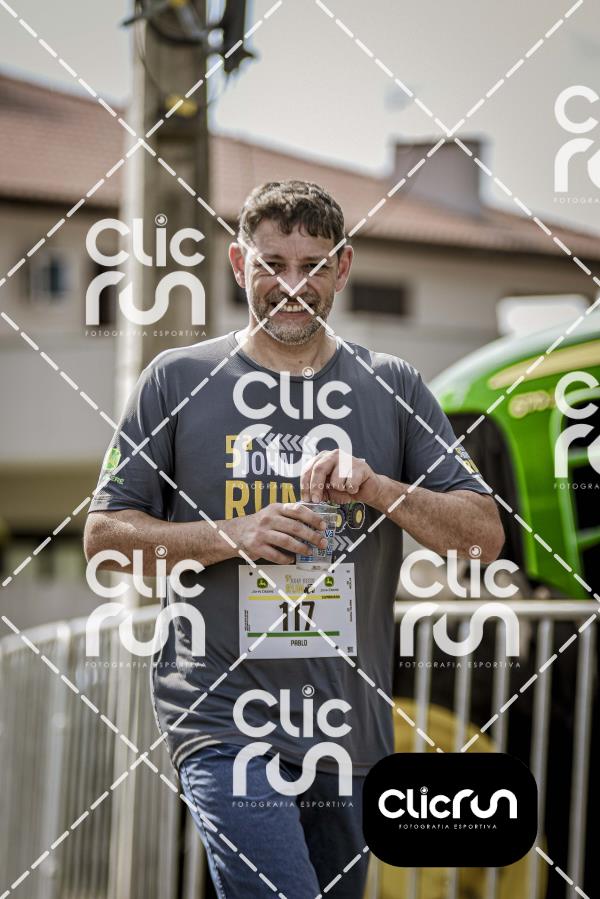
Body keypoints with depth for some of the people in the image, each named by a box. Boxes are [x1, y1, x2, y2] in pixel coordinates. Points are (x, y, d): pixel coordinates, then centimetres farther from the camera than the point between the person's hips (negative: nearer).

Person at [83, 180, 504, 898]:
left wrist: (379, 488, -12)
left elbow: (485, 537, 6)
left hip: (351, 729, 4)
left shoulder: (392, 389, 10)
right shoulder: (177, 381, 5)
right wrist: (232, 535, -11)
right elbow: (104, 535, 4)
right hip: (223, 723, -3)